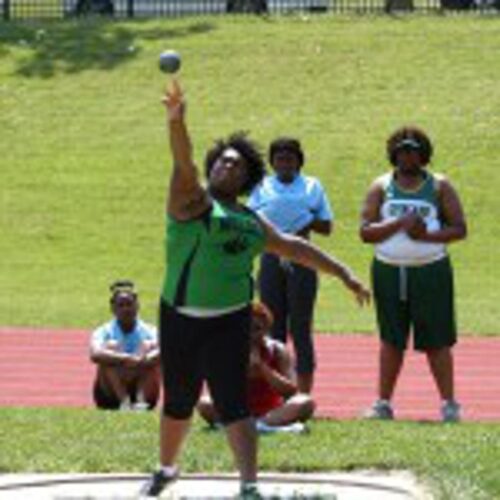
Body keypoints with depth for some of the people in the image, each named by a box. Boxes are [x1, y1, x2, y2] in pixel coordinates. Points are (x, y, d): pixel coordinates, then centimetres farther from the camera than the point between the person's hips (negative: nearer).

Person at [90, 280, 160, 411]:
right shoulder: (104, 332, -6)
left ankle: (141, 399, -33)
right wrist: (125, 359, -45)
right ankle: (124, 401, -34)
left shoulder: (148, 331, -3)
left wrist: (144, 361, -45)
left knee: (148, 346, -19)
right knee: (112, 346, -23)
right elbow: (95, 355, -30)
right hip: (111, 396, -1)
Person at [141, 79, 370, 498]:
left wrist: (343, 273, 20)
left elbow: (294, 247, 22)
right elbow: (183, 165, -20)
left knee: (233, 405, -10)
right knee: (177, 403, 12)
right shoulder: (193, 201, -1)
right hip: (180, 321, -1)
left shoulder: (252, 223, 12)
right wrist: (176, 123, -40)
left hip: (229, 324, 1)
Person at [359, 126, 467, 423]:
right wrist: (399, 224, -16)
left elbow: (459, 229, 0)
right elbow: (365, 231, -1)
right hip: (389, 272, 2)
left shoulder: (439, 187, 4)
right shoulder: (381, 188, 7)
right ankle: (384, 403, 11)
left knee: (437, 342, -2)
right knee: (391, 341, 7)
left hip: (431, 272, -2)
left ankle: (449, 403, 2)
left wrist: (427, 235, -16)